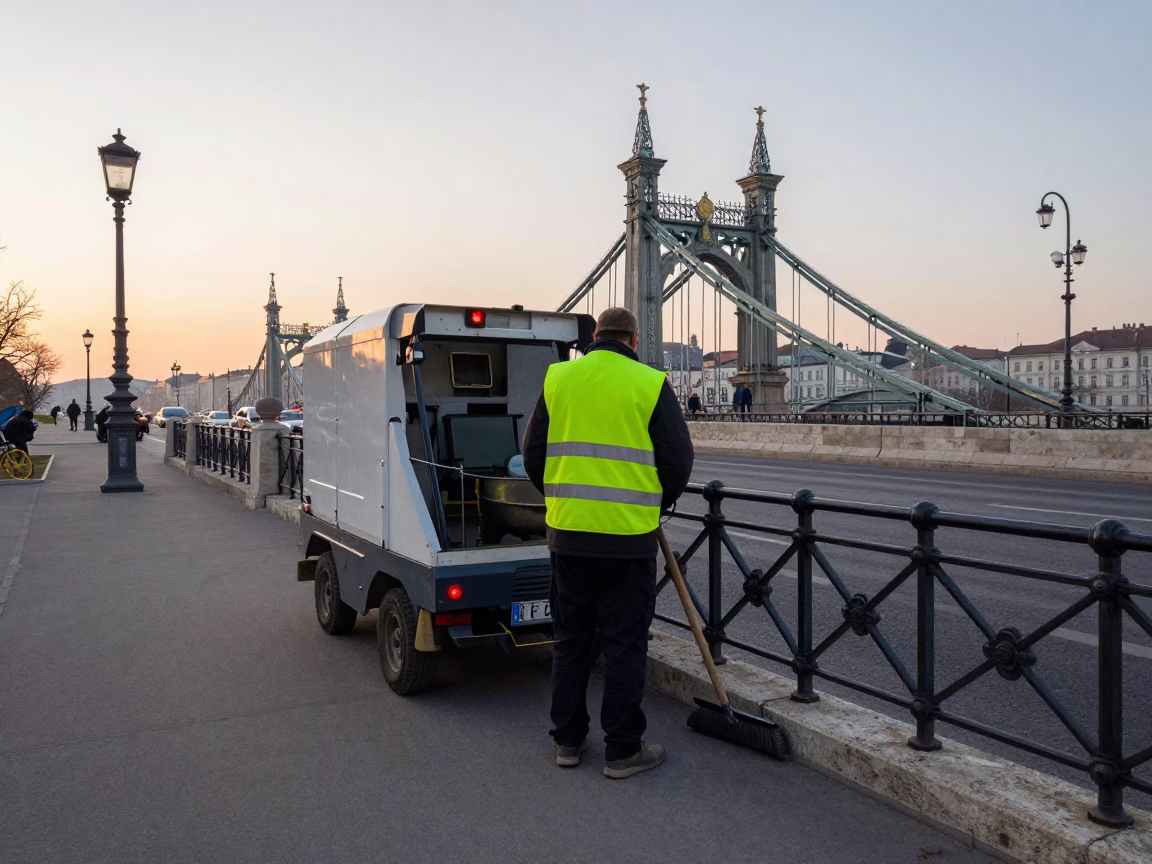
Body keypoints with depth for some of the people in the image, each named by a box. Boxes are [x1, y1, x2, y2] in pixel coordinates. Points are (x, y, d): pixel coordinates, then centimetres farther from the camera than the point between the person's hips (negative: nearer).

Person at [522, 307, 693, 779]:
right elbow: (678, 460, -2)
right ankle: (622, 749, 16)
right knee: (625, 643, 7)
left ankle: (567, 741, 25)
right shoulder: (651, 385, -4)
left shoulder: (557, 378, 5)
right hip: (629, 538, -3)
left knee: (570, 638, 15)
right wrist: (656, 504, 17)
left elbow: (533, 453, 9)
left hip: (567, 532, 3)